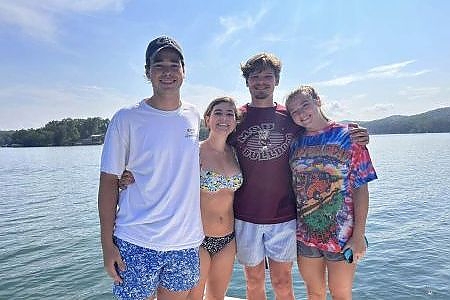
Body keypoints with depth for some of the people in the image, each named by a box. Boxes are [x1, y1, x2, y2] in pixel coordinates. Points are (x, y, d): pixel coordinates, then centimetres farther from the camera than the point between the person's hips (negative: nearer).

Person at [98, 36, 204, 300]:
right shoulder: (127, 118, -6)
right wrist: (107, 243, -7)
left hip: (187, 241, 4)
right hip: (136, 243, -3)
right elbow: (109, 182, -4)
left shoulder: (194, 116, 4)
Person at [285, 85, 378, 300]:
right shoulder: (295, 143, 1)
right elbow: (289, 187, 6)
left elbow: (360, 188, -8)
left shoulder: (348, 137, -8)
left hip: (342, 236, -3)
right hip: (304, 235, 3)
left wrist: (359, 235, -11)